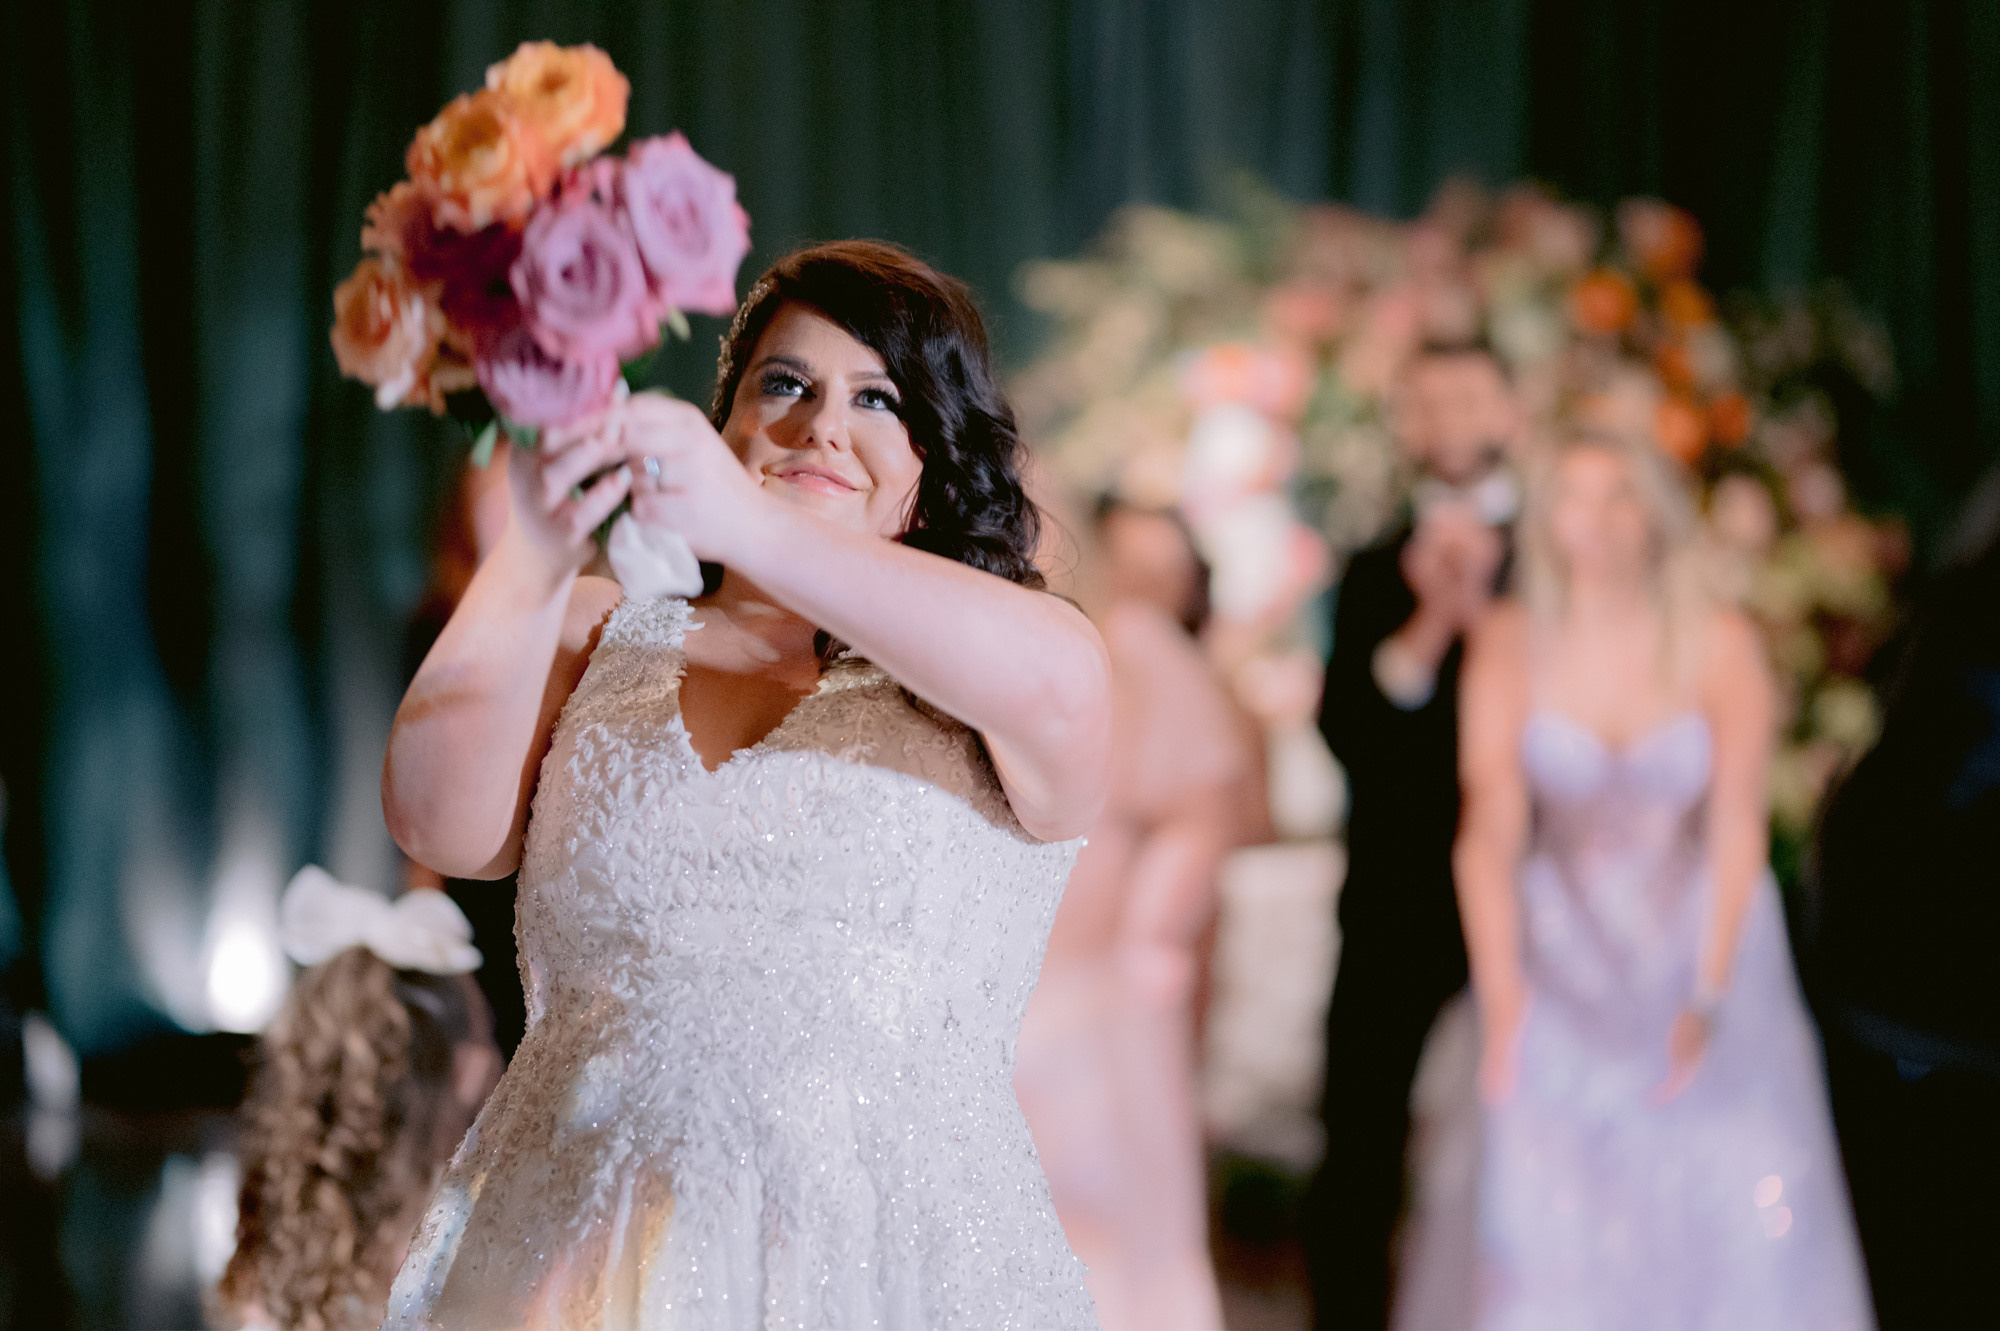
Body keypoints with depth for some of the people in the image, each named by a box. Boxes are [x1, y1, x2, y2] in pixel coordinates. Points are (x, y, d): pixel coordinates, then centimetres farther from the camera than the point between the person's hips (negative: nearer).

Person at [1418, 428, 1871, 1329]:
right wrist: (1499, 988, -24)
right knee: (1554, 1214, -5)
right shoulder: (1510, 644, -9)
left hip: (1703, 942, 0)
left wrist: (1708, 997, -22)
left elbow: (1739, 825, -13)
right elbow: (1489, 824, -12)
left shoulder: (1721, 646, -11)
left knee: (1747, 1211, -8)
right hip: (1564, 964, 0)